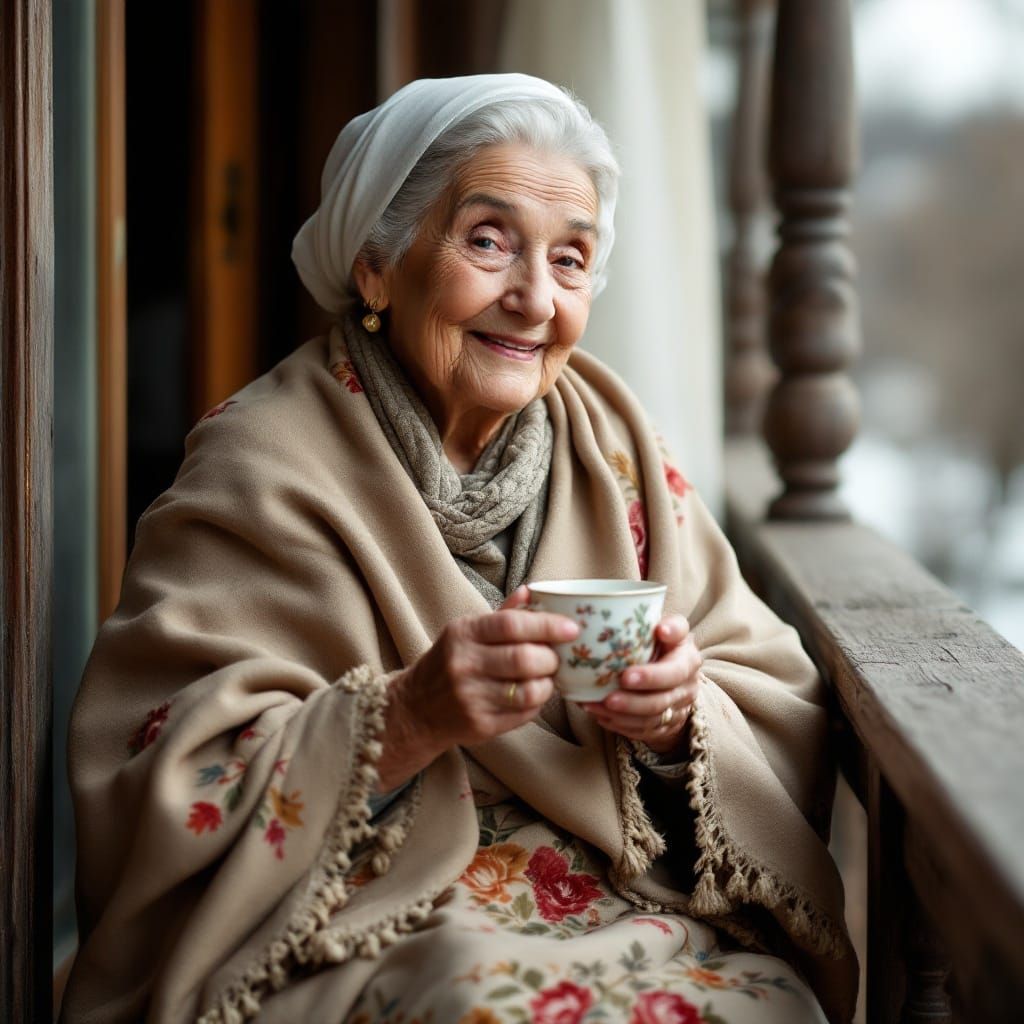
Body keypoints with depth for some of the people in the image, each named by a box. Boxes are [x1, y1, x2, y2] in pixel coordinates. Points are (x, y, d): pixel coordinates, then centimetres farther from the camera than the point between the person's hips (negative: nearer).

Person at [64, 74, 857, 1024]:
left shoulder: (612, 446, 10)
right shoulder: (261, 471, -3)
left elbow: (784, 720, 11)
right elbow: (166, 795, -10)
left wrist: (683, 715, -11)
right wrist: (406, 720, -22)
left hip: (641, 910, 4)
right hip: (359, 938, -3)